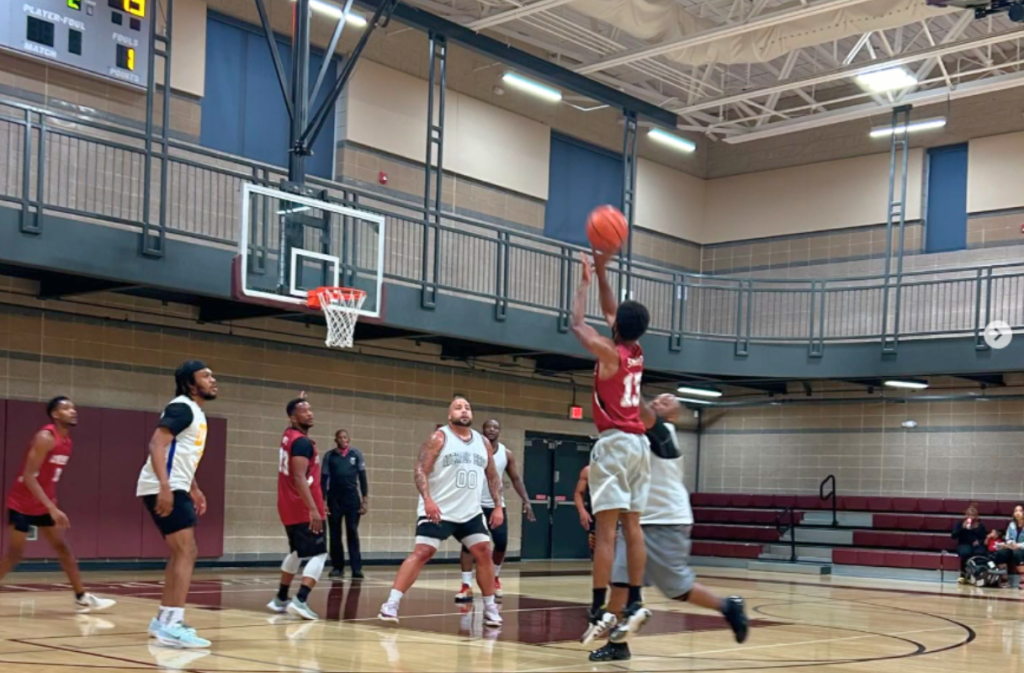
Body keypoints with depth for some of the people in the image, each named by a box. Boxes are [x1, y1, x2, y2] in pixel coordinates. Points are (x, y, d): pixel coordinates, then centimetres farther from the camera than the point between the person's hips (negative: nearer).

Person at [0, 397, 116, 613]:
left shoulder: (67, 441, 6)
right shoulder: (45, 438, -21)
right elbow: (28, 477, -27)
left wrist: (53, 506, 16)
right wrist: (52, 508, -30)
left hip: (43, 505, 8)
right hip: (22, 504, -8)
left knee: (63, 549, 6)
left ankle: (82, 598, 9)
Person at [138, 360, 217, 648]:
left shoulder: (196, 413, 19)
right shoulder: (182, 407, -11)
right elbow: (157, 444, -23)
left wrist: (194, 490, 31)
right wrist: (165, 486, -31)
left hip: (176, 488, 11)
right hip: (164, 489, -11)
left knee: (182, 553, 16)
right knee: (186, 552, -15)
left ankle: (164, 619, 24)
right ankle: (172, 625, -18)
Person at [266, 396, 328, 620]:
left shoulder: (288, 435, 11)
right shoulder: (302, 442, -16)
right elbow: (300, 478, -25)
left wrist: (299, 402, 38)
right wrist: (313, 509, -30)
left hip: (290, 509, 10)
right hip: (303, 510, -10)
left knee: (297, 552, 23)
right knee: (319, 554, -11)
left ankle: (280, 599, 28)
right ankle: (300, 601, -23)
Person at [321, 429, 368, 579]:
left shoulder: (356, 454, 3)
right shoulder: (329, 456, 4)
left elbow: (362, 477, 4)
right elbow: (324, 479, 4)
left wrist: (365, 499, -1)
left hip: (352, 498, -1)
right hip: (334, 499, 1)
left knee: (352, 533, -3)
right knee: (334, 534, 4)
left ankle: (357, 569, -5)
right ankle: (337, 567, 12)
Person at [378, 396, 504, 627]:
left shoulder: (483, 442, 10)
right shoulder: (439, 438, -7)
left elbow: (492, 476, 17)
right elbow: (421, 470, -13)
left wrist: (498, 506, 7)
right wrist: (428, 500, -26)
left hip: (471, 513, 6)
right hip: (438, 511, -5)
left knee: (484, 553, 2)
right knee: (422, 553, -13)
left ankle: (490, 608, 15)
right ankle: (391, 604, -14)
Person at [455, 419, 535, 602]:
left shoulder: (506, 453, 3)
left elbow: (516, 478, 10)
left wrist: (526, 501, 0)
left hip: (497, 505, 3)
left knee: (501, 543, -2)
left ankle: (495, 578, 25)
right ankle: (467, 587, -10)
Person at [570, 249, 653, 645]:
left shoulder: (609, 352, -10)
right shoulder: (637, 353, 10)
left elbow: (577, 324, 3)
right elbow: (611, 311, 22)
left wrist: (585, 281, 12)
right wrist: (601, 271, 20)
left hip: (614, 443, -7)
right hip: (638, 443, 7)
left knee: (606, 529, -10)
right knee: (632, 526, 9)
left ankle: (598, 612, -12)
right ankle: (635, 603, 11)